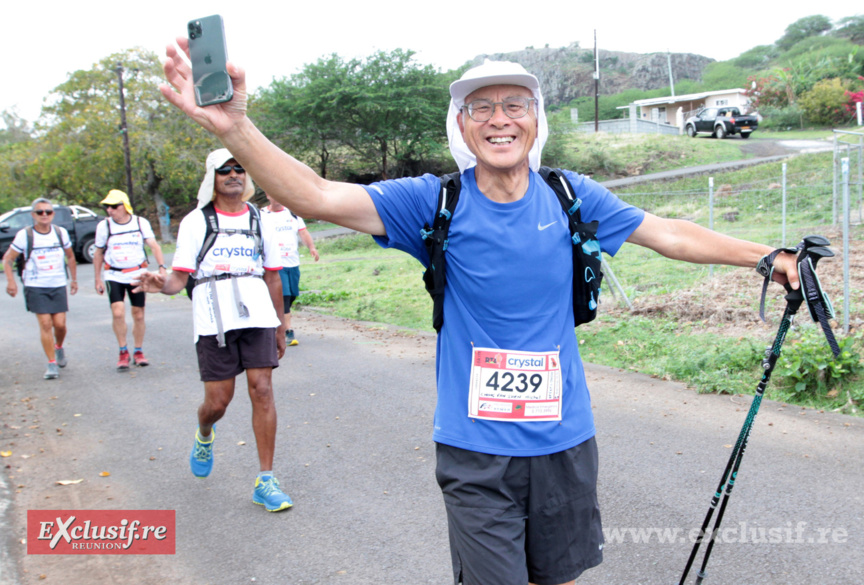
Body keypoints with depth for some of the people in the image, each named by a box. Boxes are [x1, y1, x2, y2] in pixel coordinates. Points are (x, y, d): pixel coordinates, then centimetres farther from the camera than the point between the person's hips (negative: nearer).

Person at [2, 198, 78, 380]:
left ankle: (59, 347, 32)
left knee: (60, 323, -1)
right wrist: (10, 281, -10)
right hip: (36, 287, -2)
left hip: (59, 285, 2)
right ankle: (52, 364, -1)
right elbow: (7, 259, 2)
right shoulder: (25, 235, -5)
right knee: (45, 323, -9)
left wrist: (74, 279, 17)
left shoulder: (61, 232, 3)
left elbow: (70, 257, 18)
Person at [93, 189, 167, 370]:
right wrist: (97, 279, 9)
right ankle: (123, 352, 1)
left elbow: (154, 245, -8)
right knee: (118, 313, -15)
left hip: (137, 275, 1)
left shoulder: (141, 223, -2)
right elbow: (98, 253, 9)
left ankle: (138, 352, 22)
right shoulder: (104, 226, 0)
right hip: (114, 276, 0)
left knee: (139, 315, 6)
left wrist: (161, 267, -23)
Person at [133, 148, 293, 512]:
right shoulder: (195, 222, 3)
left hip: (257, 316, 2)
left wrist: (280, 327, 18)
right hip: (214, 321, -2)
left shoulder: (258, 221, 12)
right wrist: (162, 284, -26)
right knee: (218, 401, 1)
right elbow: (180, 277, -2)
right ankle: (204, 437, 40)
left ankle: (266, 482, 1)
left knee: (262, 390, -7)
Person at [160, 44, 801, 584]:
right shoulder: (435, 203, -10)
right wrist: (235, 127, -32)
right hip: (476, 448, -3)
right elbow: (319, 197, -20)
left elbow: (670, 234, 8)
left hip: (564, 438, 3)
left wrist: (765, 256, 12)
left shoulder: (572, 196, -2)